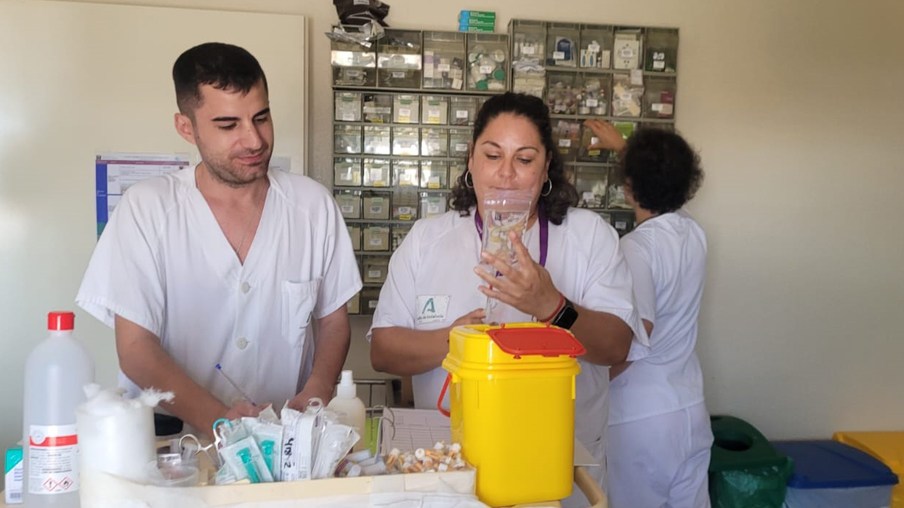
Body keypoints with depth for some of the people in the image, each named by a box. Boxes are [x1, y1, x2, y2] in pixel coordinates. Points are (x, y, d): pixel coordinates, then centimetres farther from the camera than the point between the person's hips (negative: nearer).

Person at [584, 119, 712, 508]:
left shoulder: (636, 248, -20)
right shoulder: (694, 233, 2)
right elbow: (663, 177, 23)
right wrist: (623, 146, 37)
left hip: (640, 420, -6)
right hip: (691, 412, 7)